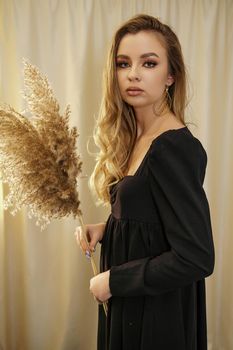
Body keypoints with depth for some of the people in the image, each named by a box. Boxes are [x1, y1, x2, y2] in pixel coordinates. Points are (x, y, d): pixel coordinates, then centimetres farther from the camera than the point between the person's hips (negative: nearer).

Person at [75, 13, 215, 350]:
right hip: (126, 299, 8)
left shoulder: (176, 148, -25)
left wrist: (113, 280, -18)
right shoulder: (133, 137, 1)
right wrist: (105, 229, -3)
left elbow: (197, 259, -27)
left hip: (156, 311, -8)